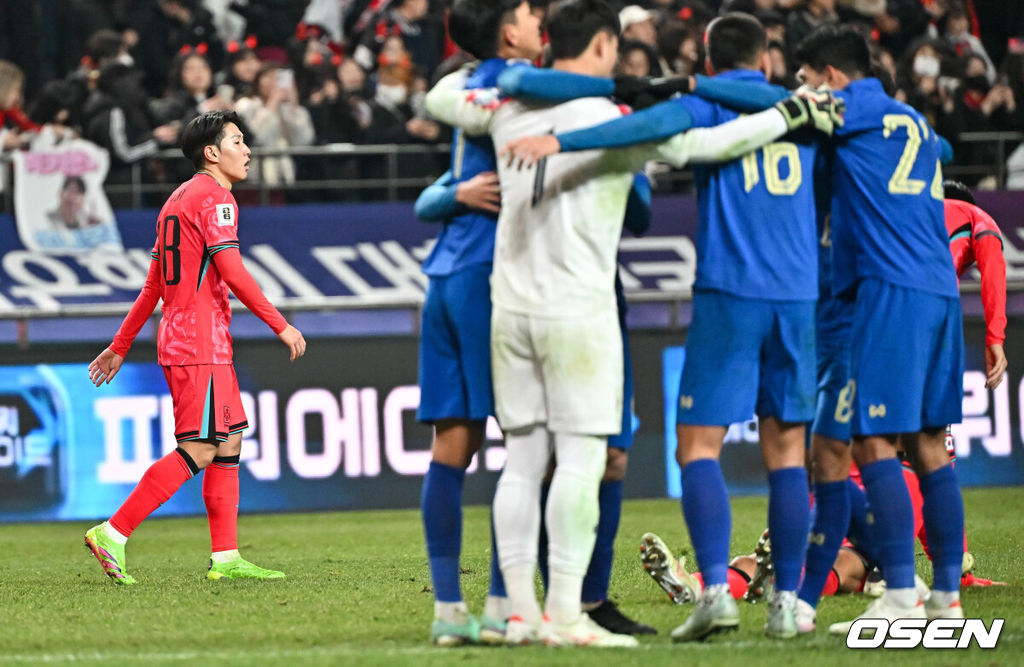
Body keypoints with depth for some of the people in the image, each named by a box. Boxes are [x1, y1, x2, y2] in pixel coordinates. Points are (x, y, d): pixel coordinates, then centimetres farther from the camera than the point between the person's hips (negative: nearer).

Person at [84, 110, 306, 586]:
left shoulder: (179, 199, 20)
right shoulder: (213, 196, -9)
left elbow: (153, 284, 22)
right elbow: (232, 272, -17)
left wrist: (120, 347, 23)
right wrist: (281, 325, -13)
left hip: (180, 338, 10)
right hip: (201, 342, -10)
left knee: (229, 443, 9)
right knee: (198, 450, -12)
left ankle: (225, 558, 7)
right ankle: (112, 534, -15)